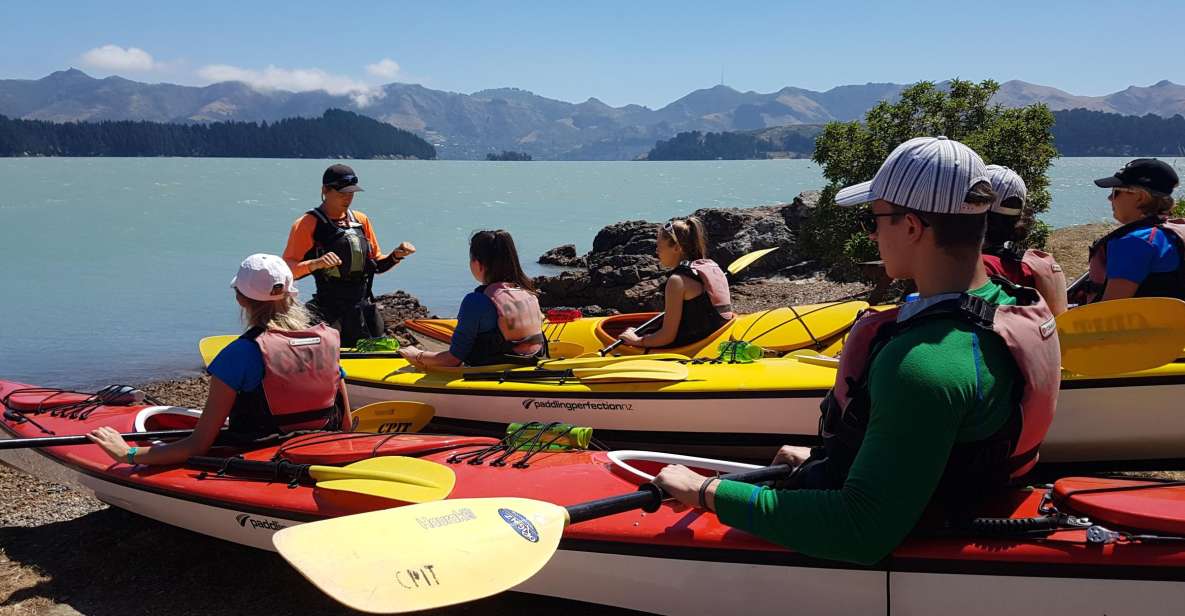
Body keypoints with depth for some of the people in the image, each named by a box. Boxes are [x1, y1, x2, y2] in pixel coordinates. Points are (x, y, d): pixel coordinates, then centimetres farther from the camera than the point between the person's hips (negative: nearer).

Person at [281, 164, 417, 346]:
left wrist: (396, 256, 1)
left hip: (363, 309, 6)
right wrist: (316, 263, -29)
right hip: (328, 312, -6)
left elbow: (376, 264, 18)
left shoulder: (361, 220, 12)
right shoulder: (307, 224, -6)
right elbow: (287, 269, -13)